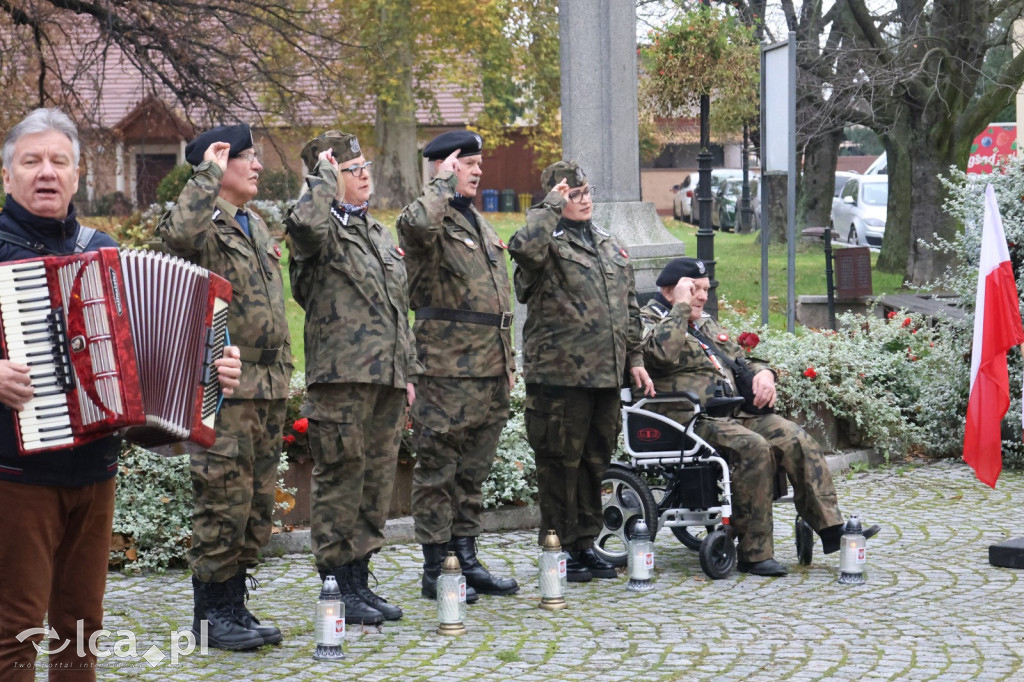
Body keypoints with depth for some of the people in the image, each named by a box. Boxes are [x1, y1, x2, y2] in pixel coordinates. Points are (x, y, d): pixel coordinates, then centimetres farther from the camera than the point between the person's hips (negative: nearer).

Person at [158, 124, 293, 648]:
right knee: (224, 499, -6)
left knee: (257, 505, 11)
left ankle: (234, 605, 21)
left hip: (267, 388, 9)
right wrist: (208, 171, -21)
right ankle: (210, 613, 5)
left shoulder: (256, 227, 20)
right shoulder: (206, 222, -8)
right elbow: (178, 232, -34)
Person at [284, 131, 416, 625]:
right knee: (340, 478, -2)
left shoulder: (377, 232, 20)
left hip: (386, 378, 8)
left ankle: (360, 580, 21)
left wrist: (406, 371, 19)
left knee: (377, 478, 11)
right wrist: (323, 175, -15)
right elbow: (303, 222, -33)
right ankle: (338, 587, 5)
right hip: (341, 377, -8)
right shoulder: (323, 230, -5)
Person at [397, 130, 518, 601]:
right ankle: (434, 570, 3)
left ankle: (467, 559, 22)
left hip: (488, 368, 9)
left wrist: (507, 359, 22)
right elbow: (418, 224, -35)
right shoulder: (432, 219, -7)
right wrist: (443, 182, -18)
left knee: (473, 472, 14)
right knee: (438, 470, -2)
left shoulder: (478, 222, 21)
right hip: (447, 368, -9)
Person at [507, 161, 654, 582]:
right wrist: (551, 205, -19)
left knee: (595, 460, 13)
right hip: (560, 375, -7)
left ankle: (585, 543, 24)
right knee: (560, 463, -1)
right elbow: (525, 247, -32)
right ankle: (560, 549, 8)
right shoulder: (549, 243, -5)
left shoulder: (610, 246, 18)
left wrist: (634, 358, 18)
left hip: (606, 374, 7)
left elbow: (629, 307, 23)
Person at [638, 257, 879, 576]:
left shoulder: (706, 323, 27)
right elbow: (665, 351, -24)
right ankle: (754, 553, -26)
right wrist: (680, 306, -12)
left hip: (735, 412, 8)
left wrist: (763, 373, 10)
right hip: (691, 418, -8)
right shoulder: (649, 322, 0)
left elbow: (741, 359, 33)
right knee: (753, 448, -32)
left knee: (799, 441, -12)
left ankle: (831, 528, -13)